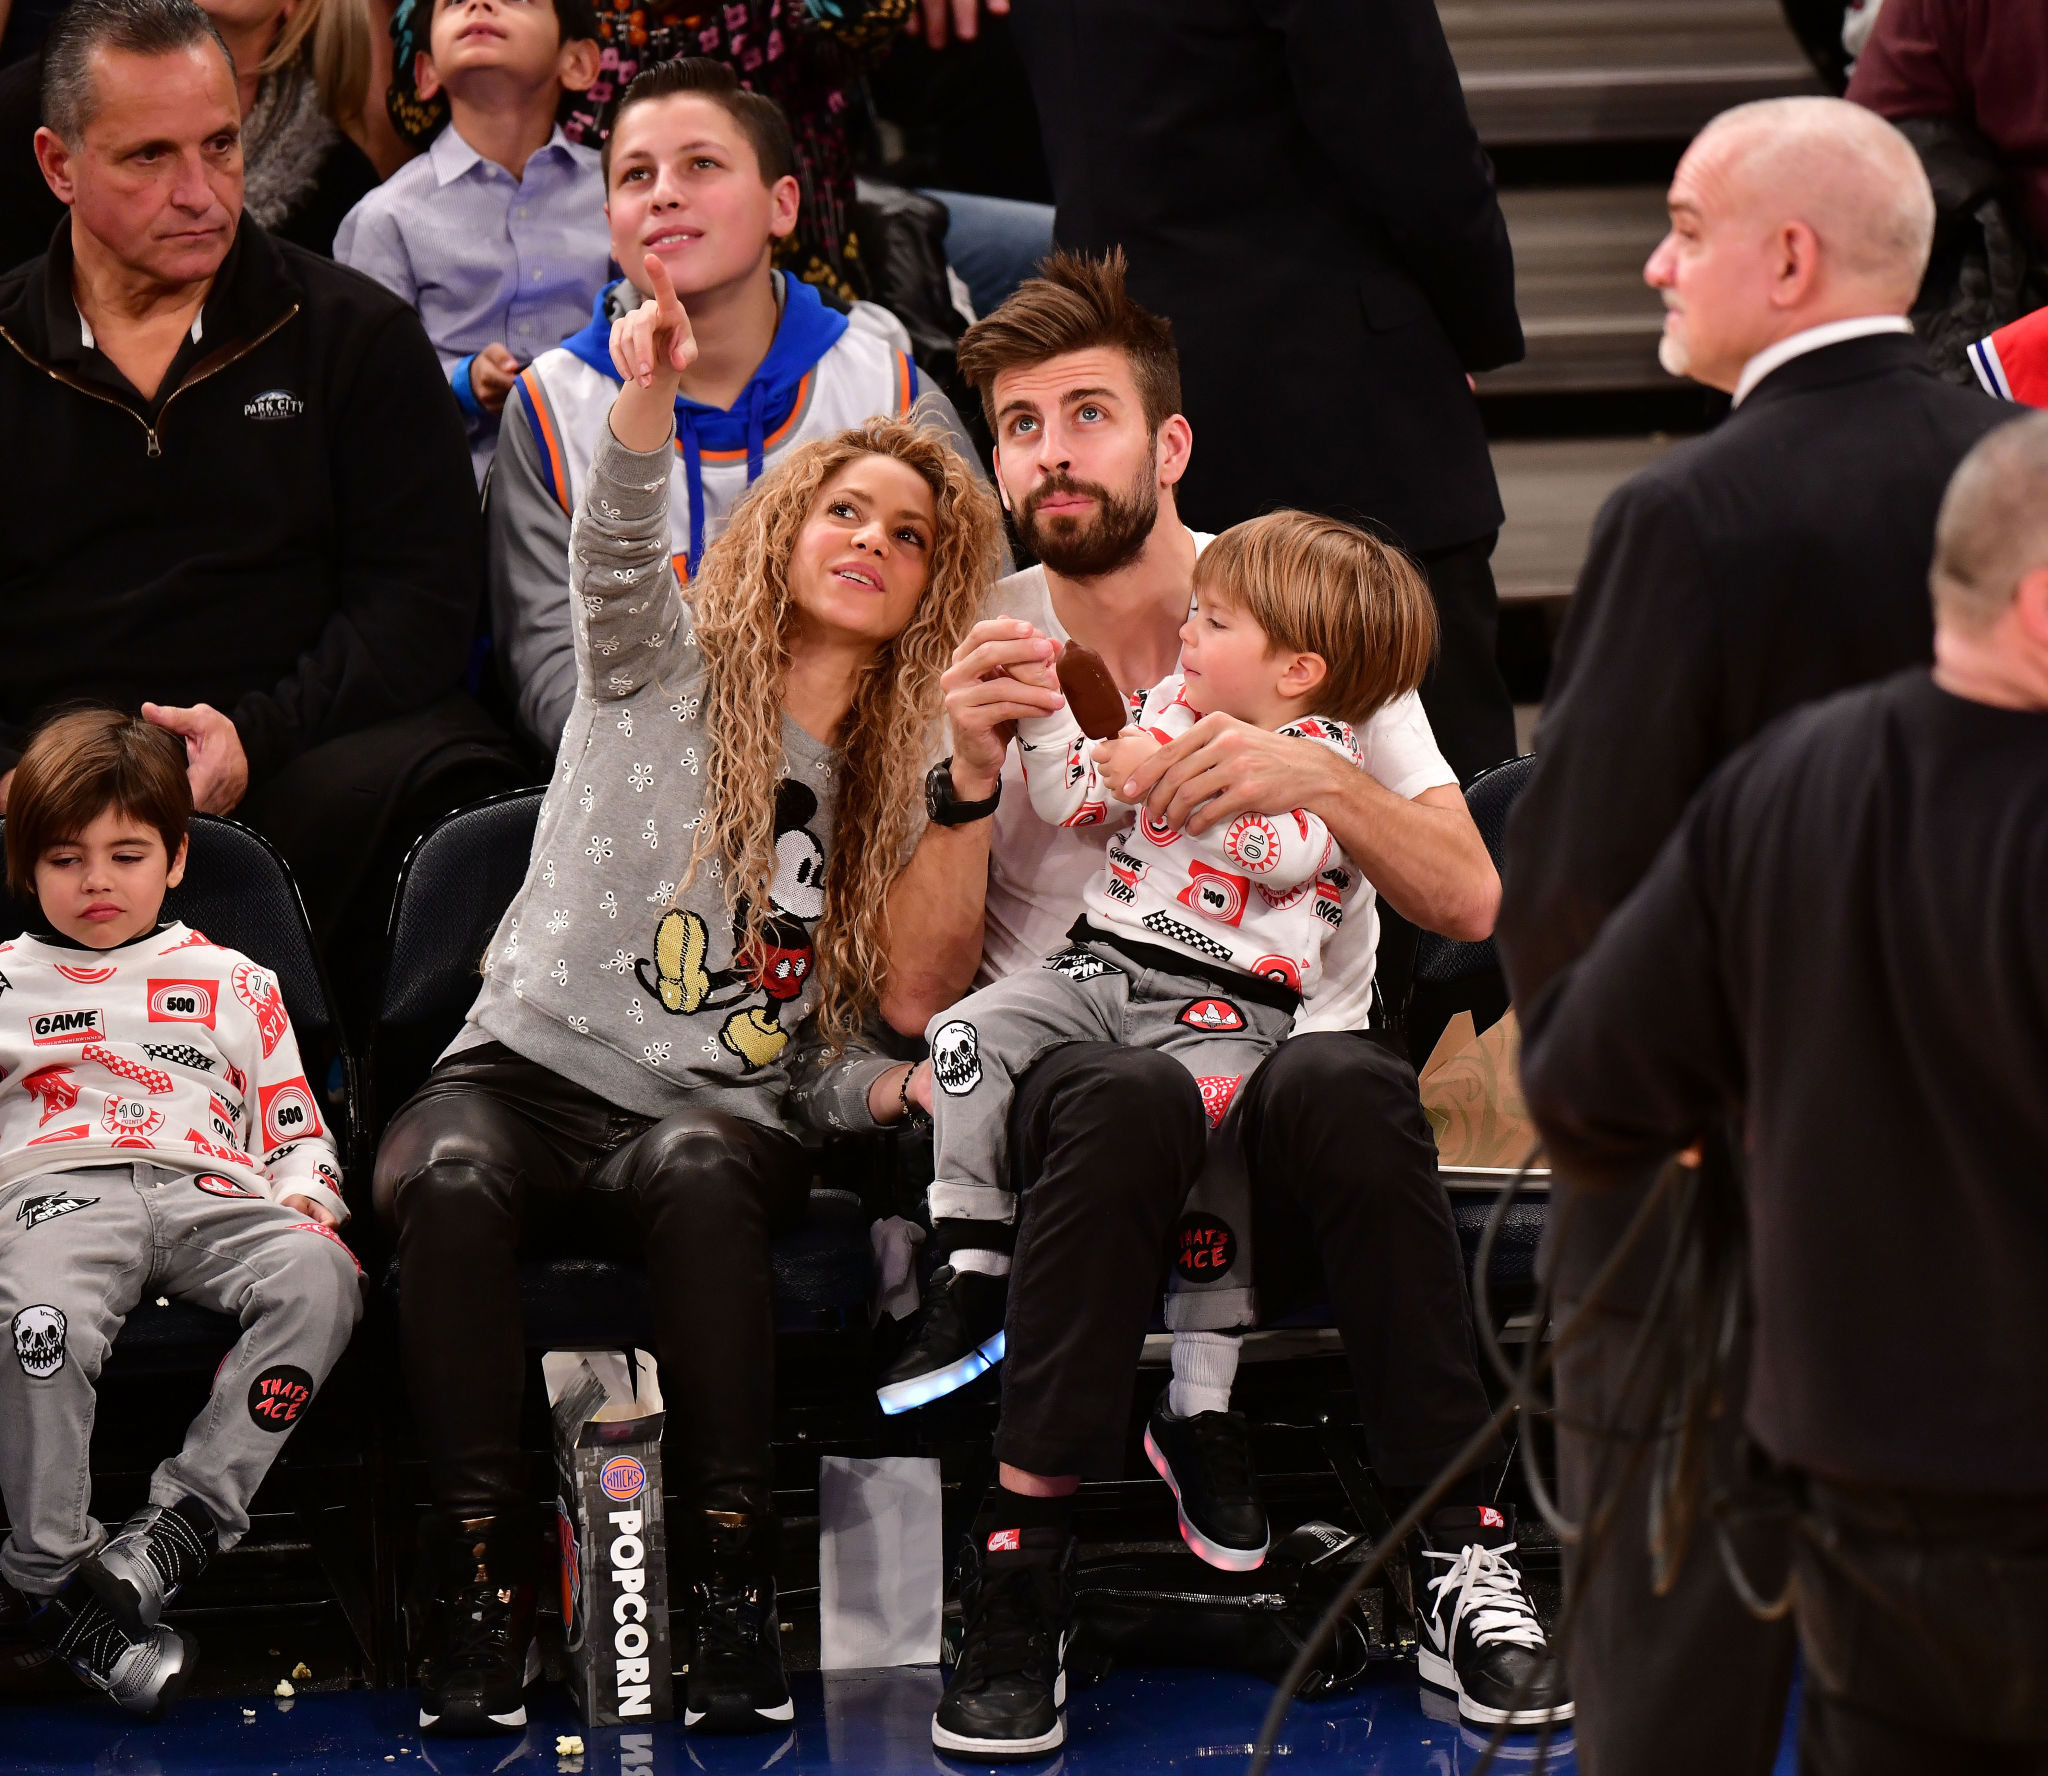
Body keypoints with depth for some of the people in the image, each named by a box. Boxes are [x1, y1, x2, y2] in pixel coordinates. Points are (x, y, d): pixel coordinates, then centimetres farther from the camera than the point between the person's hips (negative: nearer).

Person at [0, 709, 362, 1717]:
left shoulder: (235, 984, 30)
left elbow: (298, 1132, 28)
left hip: (209, 1195, 2)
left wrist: (308, 1206, 5)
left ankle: (187, 1518, -32)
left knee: (317, 1277, -34)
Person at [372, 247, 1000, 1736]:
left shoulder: (896, 775, 18)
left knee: (694, 1170, -37)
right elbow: (619, 546, -13)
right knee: (452, 1178, -36)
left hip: (724, 1120, 1)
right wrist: (649, 400, -32)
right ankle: (482, 1583, -31)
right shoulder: (665, 665, 11)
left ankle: (737, 1584, -34)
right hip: (531, 1069, -1)